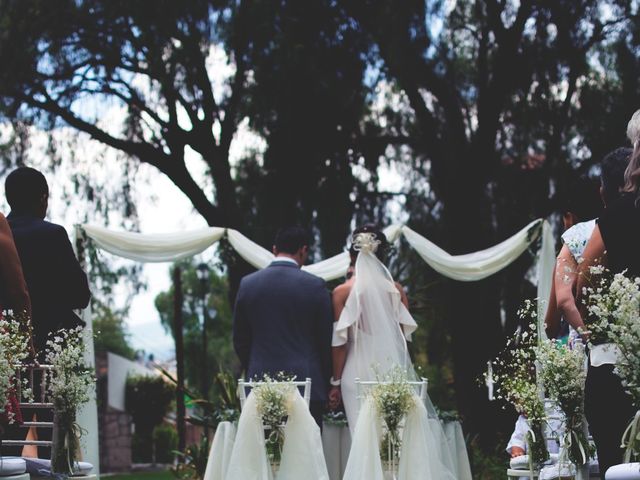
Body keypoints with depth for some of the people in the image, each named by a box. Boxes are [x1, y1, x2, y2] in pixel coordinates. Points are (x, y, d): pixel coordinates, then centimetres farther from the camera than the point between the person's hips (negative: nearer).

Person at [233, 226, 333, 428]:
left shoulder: (248, 284, 3)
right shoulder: (315, 285, -4)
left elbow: (240, 340, 10)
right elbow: (325, 340, 3)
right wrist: (324, 381, 16)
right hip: (307, 383, -2)